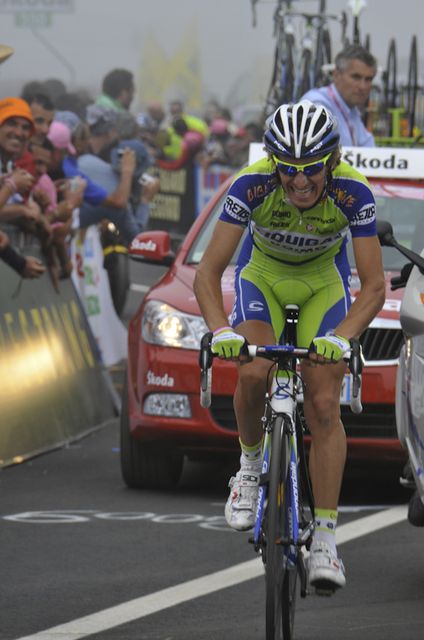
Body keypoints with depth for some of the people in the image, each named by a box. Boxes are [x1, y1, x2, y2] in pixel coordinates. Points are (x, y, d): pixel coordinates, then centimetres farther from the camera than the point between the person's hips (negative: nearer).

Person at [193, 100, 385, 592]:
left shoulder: (352, 193, -31)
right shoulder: (252, 185, -32)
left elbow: (374, 285, -30)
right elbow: (208, 272, -30)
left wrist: (340, 337, -47)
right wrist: (221, 330, -47)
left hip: (324, 281, 0)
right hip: (262, 274, 0)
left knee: (324, 407, -13)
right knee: (252, 374, -27)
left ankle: (325, 540, -12)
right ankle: (250, 465, 4)